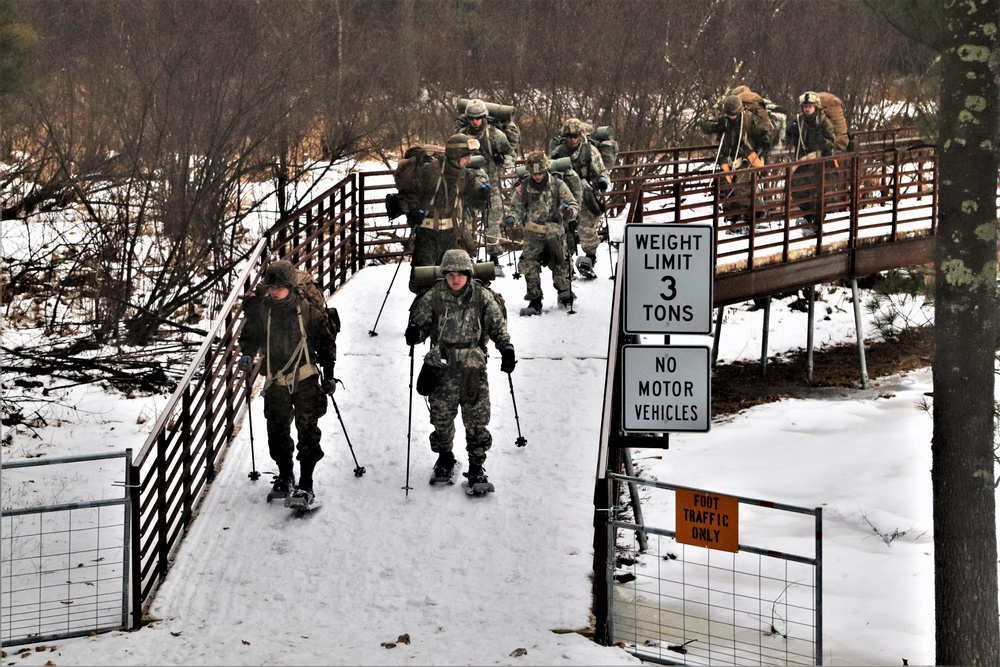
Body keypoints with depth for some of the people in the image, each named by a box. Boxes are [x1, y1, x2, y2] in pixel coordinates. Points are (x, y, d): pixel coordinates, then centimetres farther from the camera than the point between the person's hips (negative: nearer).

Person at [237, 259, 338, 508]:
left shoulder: (308, 310, -5)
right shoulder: (260, 310, 1)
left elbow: (326, 341, 4)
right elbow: (250, 335, 16)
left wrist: (329, 374, 1)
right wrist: (247, 355, -5)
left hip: (305, 378, -3)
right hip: (276, 381, 3)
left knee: (308, 430, -8)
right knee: (277, 431, 7)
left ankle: (306, 485, -7)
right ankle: (285, 478, 26)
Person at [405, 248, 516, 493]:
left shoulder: (482, 296, -2)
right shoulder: (434, 296, -3)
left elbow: (498, 326, 7)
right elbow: (421, 321, 4)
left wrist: (507, 349, -5)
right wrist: (414, 331, -19)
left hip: (473, 367, -1)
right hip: (442, 366, 1)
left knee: (477, 420, -2)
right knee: (441, 418, 8)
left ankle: (477, 467, 8)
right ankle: (445, 457, 33)